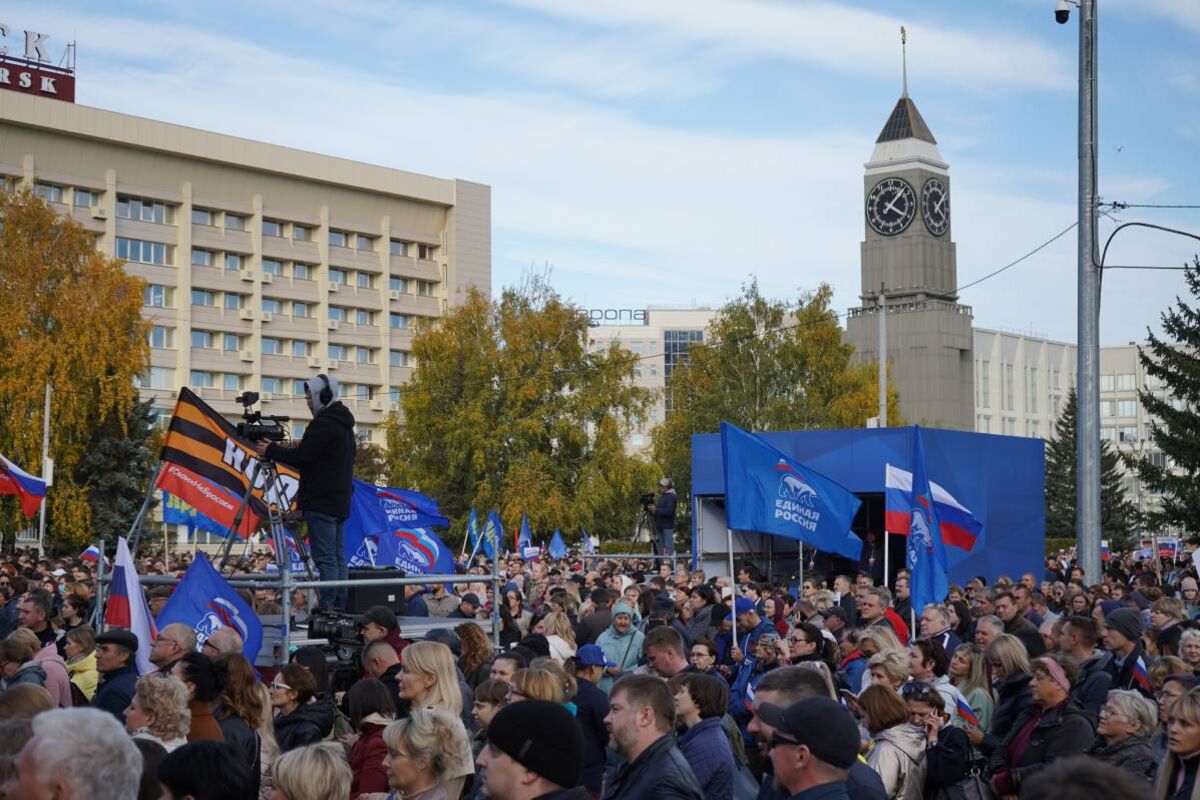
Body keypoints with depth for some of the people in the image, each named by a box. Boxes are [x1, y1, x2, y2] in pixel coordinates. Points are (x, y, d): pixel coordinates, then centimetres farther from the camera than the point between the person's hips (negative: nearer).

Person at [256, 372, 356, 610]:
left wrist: (271, 450, -3)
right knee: (338, 558, 9)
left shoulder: (324, 423, -13)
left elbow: (303, 457, -16)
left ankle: (326, 609, -12)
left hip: (321, 503, -10)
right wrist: (292, 449, 14)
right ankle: (339, 608, 9)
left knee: (325, 559, -10)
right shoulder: (343, 424, 18)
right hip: (339, 502, 10)